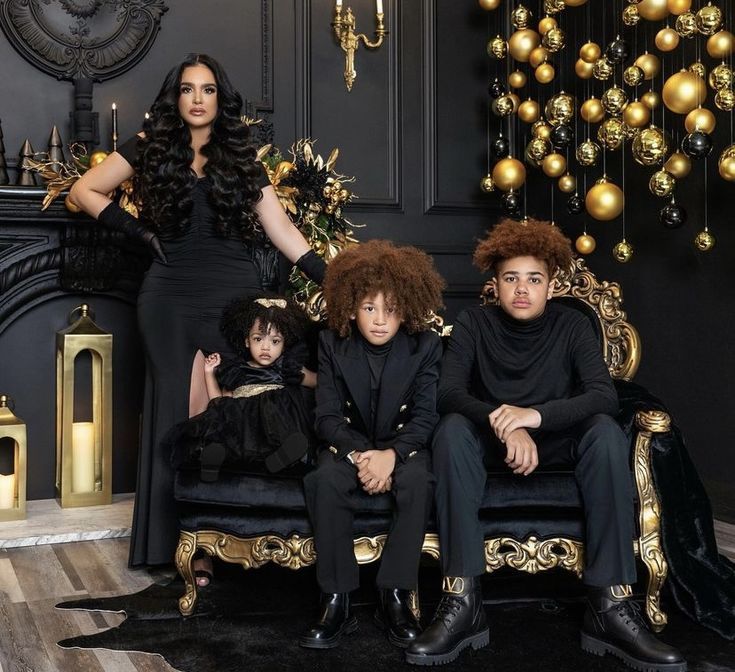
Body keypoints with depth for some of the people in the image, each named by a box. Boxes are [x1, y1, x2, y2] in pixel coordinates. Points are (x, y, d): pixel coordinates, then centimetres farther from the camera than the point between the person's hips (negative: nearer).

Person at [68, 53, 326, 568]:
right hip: (172, 298, 0)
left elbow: (283, 229, 5)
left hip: (236, 297, 0)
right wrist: (140, 230, -1)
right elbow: (84, 191, 10)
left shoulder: (241, 156, 10)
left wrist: (334, 282, -4)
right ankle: (176, 542, 9)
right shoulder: (152, 148, 8)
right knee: (181, 411, 1)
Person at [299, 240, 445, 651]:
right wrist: (358, 454, -28)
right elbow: (328, 417, -8)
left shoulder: (426, 346, -8)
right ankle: (337, 601, -26)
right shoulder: (333, 343, -4)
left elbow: (426, 417, -12)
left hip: (404, 445, -1)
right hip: (350, 443, 1)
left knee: (419, 480, -35)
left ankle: (395, 596, -24)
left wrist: (391, 455, -30)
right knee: (324, 480, -32)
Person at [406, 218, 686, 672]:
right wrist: (504, 423, -40)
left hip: (558, 443, 0)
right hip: (492, 443, 0)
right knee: (453, 429, -32)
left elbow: (605, 396, -22)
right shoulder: (475, 323, -8)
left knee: (605, 431, -31)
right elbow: (449, 393, -20)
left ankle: (611, 606, -34)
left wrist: (536, 415, -41)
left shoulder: (573, 325, -8)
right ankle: (463, 601, -37)